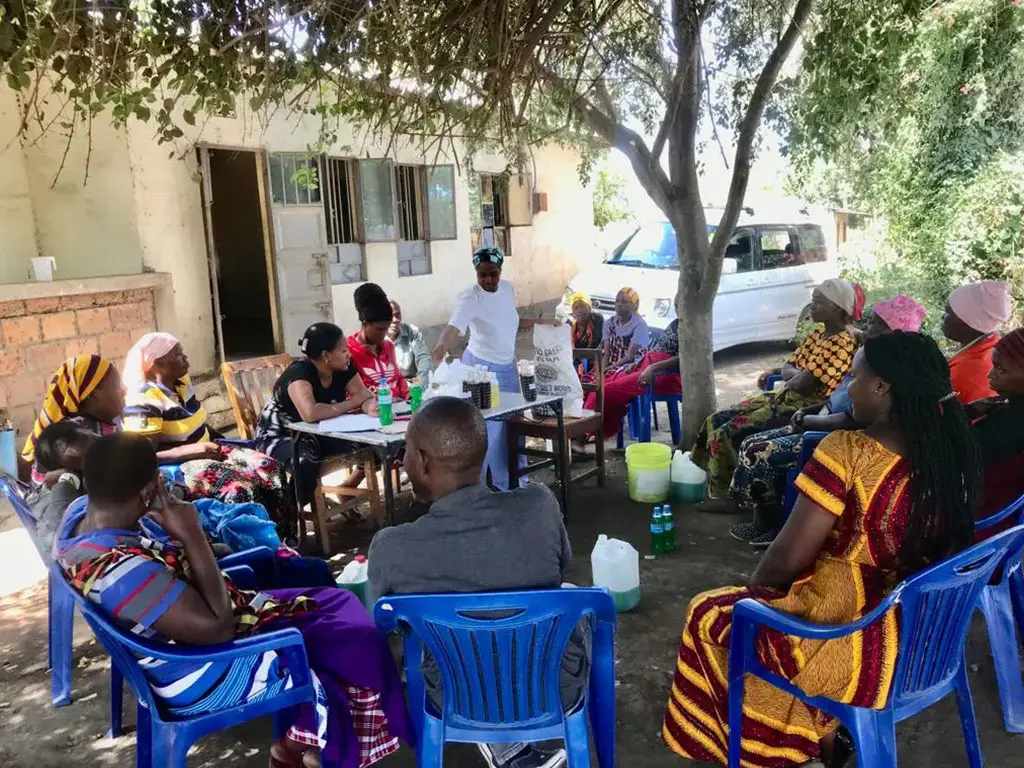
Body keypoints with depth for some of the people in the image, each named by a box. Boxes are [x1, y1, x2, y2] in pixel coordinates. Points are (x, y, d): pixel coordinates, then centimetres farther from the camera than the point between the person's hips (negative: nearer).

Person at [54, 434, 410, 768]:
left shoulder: (81, 510, -10)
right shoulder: (122, 571, -38)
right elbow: (218, 627, -29)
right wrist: (192, 535, -27)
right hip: (205, 676, -9)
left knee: (335, 603, 14)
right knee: (357, 646, 2)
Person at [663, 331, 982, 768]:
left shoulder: (848, 451, -23)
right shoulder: (953, 453, -4)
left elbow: (789, 558, -19)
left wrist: (753, 587, 2)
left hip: (847, 640, -7)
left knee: (708, 614, 16)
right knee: (776, 596, 29)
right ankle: (829, 731, 24)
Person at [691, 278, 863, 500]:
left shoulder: (843, 343, -18)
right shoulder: (819, 332, 12)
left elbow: (803, 386, -20)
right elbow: (787, 369, 14)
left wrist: (798, 377, -1)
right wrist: (799, 375, -5)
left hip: (803, 409, -10)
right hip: (785, 398, 10)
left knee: (730, 433, -17)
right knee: (716, 421, 1)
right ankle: (720, 491, 7)